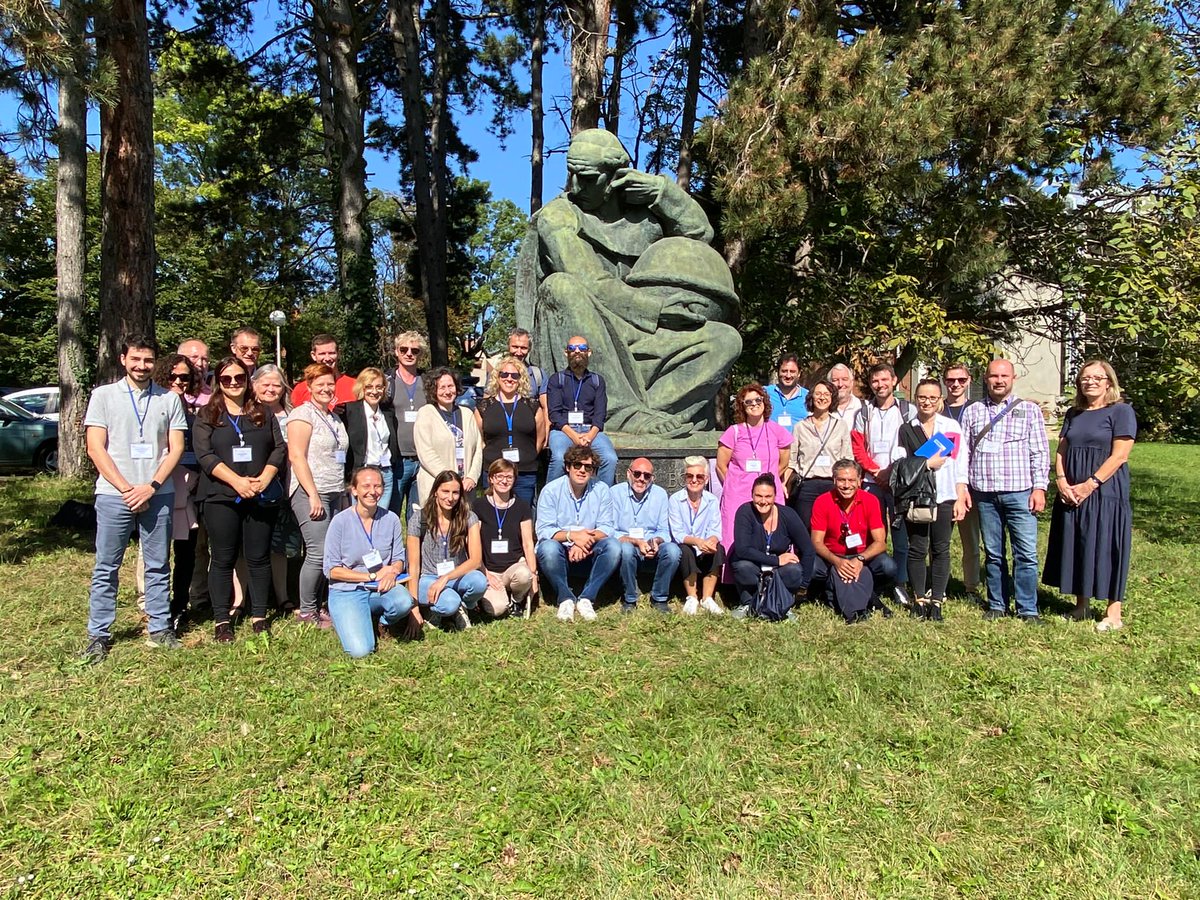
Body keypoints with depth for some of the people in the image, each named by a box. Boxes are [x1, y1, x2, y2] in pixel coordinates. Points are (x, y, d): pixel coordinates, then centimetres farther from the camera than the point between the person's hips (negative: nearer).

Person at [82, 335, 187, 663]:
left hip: (158, 494, 1)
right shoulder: (103, 395, 4)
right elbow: (95, 448, -1)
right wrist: (126, 488, -9)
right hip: (114, 494, -1)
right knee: (106, 567, 5)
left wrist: (151, 486, -9)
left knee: (158, 565, 8)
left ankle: (160, 629, 18)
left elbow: (176, 448, 4)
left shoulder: (169, 399, 7)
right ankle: (98, 635, 14)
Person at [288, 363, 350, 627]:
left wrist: (343, 492, 16)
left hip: (335, 493, 7)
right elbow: (296, 457, -13)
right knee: (318, 552, -10)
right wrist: (313, 495, -17)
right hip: (310, 493, -7)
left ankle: (318, 606, 16)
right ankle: (306, 611, 3)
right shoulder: (303, 413, -5)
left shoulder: (334, 418, 19)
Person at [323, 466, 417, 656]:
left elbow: (399, 559, 7)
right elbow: (331, 569, -7)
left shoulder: (391, 519, -2)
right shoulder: (340, 522, -10)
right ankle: (347, 619, 15)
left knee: (404, 602, -33)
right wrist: (372, 576, -13)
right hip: (347, 592, -2)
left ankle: (385, 622, 5)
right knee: (360, 650, -20)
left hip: (381, 589, 2)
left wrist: (391, 572, -18)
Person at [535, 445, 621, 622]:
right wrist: (572, 536, -28)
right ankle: (566, 599, -16)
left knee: (613, 546, -25)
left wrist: (586, 540, -26)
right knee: (548, 547, -34)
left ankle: (586, 598, -18)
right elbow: (543, 531, -13)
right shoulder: (551, 490, -6)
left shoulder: (602, 490, 0)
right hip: (560, 555, -2)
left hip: (588, 555, 2)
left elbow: (606, 528, -7)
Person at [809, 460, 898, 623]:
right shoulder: (822, 502, -11)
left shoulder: (870, 501, -10)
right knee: (810, 568, -31)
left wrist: (860, 559, -31)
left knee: (889, 567, -30)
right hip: (832, 558, 0)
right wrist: (837, 562, -31)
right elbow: (817, 542, -12)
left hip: (864, 556, 0)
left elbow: (880, 542, -13)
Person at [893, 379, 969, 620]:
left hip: (945, 497, 0)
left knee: (940, 550, 5)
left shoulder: (951, 426, 5)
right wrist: (928, 463, -9)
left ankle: (936, 601, 14)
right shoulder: (906, 429, 4)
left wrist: (960, 499, -1)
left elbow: (960, 466, 3)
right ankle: (919, 599, 18)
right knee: (917, 550, 5)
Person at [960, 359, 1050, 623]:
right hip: (984, 493, 2)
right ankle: (997, 605, 19)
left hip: (1020, 492, -1)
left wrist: (1039, 487, -4)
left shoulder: (1030, 410, 7)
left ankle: (1028, 609, 8)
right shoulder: (972, 412, 11)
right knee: (993, 553, 9)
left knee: (1026, 553, -3)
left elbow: (1039, 452, 3)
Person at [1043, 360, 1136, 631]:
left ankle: (1113, 613, 5)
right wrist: (1062, 482, -6)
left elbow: (1119, 456, -11)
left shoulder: (1121, 411, -2)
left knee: (1106, 549, -3)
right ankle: (1081, 605, 19)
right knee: (1074, 548, 8)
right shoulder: (1073, 414, 14)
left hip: (1106, 493, -5)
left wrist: (1089, 485, -17)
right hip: (1071, 495, 6)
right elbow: (1061, 452, 11)